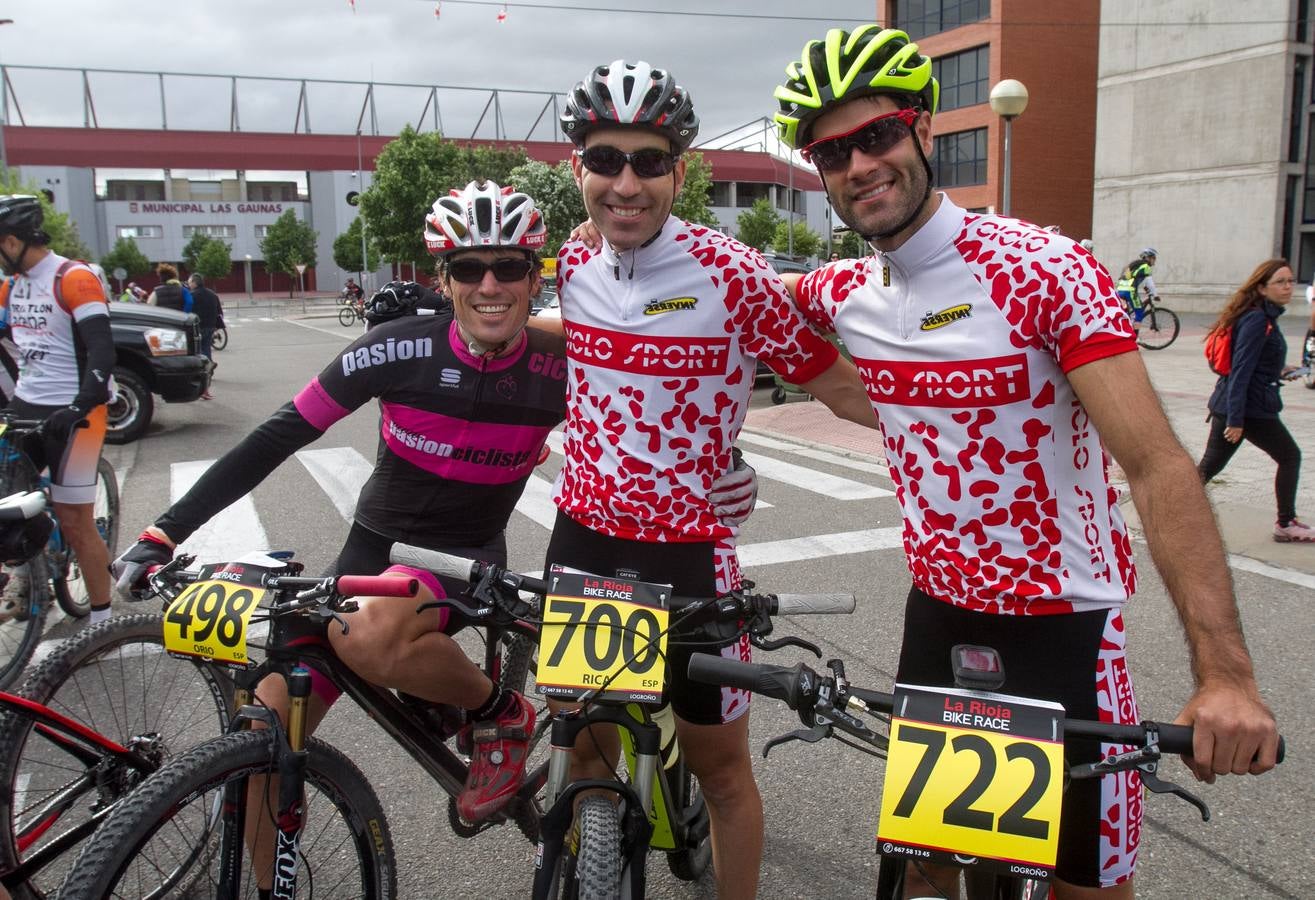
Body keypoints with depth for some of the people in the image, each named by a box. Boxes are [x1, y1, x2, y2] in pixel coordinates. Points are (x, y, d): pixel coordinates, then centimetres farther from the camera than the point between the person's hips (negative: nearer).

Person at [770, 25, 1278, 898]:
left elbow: (1159, 465, -24)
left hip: (1062, 623, -5)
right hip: (939, 611, 5)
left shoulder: (1045, 269, -18)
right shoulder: (846, 291, -1)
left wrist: (1226, 670, -31)